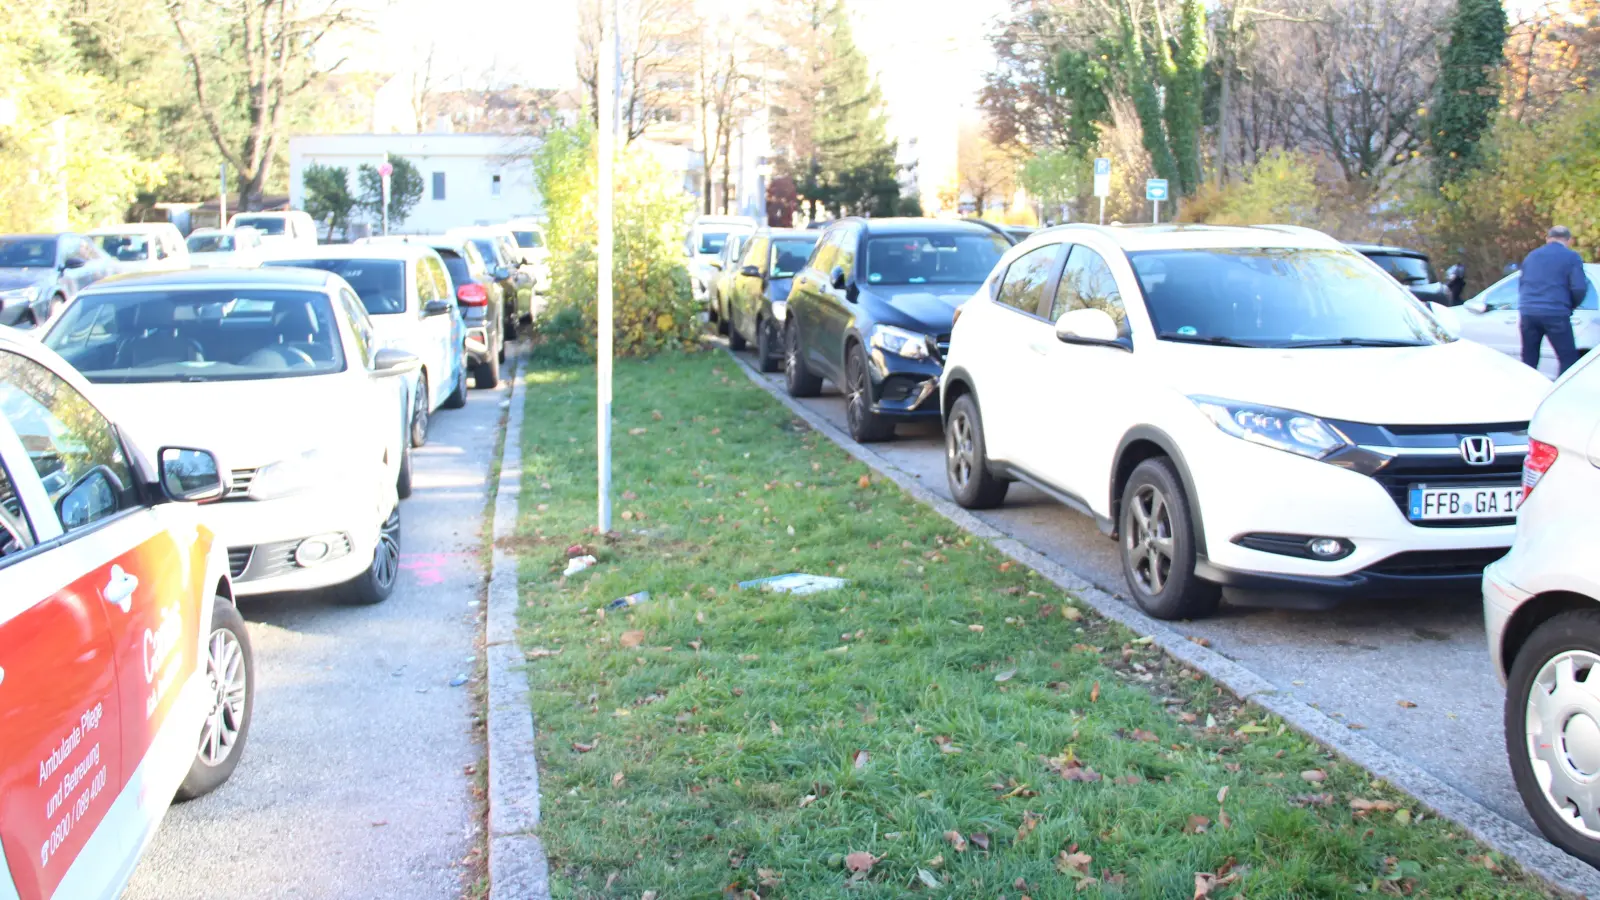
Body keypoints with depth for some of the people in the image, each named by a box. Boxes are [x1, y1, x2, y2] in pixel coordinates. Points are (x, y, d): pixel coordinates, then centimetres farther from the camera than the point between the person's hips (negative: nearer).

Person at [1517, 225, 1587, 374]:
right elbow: (1579, 288, -8)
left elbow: (1521, 285, 21)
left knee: (1529, 361, 12)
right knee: (1569, 360, -2)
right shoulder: (1571, 257, 0)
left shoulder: (1532, 256, 17)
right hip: (1555, 315, -5)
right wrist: (1571, 306, 9)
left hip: (1528, 313, 5)